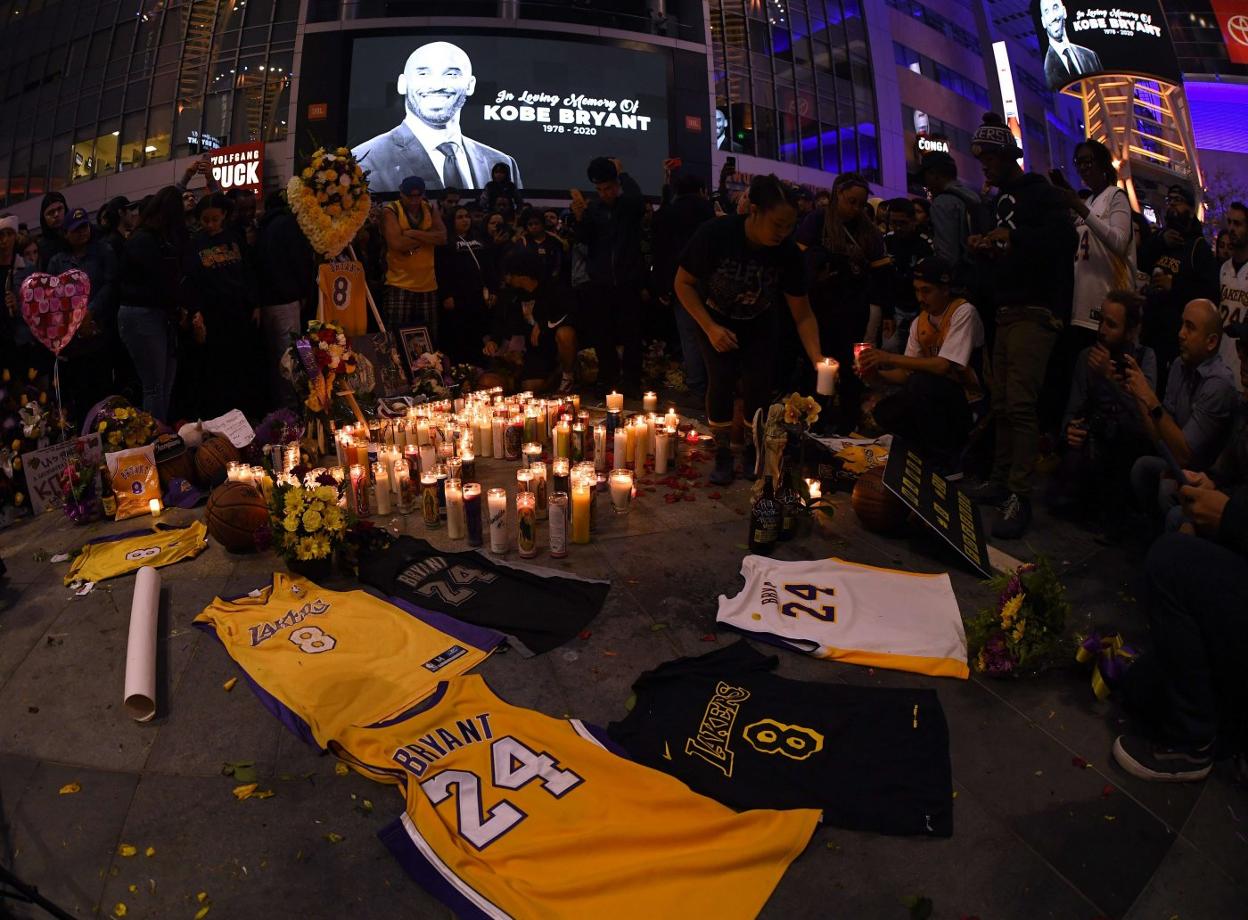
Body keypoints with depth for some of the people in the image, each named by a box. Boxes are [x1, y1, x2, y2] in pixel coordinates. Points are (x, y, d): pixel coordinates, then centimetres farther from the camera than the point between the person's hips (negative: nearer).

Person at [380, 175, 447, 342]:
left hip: (428, 285, 4)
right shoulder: (390, 211, -2)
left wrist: (413, 233, -13)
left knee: (429, 339, 8)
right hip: (399, 285, -4)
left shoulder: (431, 210, 12)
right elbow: (397, 243, -17)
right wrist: (428, 236, -6)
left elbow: (443, 238, -4)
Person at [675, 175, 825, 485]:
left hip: (759, 326, 2)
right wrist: (710, 328, -25)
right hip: (715, 321, -1)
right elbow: (683, 283, -18)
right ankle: (722, 454, 1)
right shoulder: (714, 234, -31)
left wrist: (817, 358, -29)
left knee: (758, 387, -11)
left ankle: (756, 453, 13)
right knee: (722, 380, -19)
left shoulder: (788, 252, -24)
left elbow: (803, 314, -16)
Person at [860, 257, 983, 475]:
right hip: (935, 400, 7)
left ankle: (946, 464, -18)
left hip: (969, 401, -7)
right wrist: (877, 373, -15)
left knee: (921, 384, -31)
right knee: (885, 413, -9)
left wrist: (890, 358, -26)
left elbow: (944, 366, -26)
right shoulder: (919, 323, 5)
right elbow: (907, 374, 5)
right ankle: (951, 446, 5)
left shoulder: (964, 313, -15)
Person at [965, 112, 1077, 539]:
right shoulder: (1003, 201, 21)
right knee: (1002, 404, 8)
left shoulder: (1042, 194, -4)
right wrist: (986, 250, 5)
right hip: (1007, 311, 8)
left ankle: (1019, 497, -15)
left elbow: (1063, 239, -20)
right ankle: (1000, 482, 16)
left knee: (1020, 404, -15)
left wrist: (1010, 237, -23)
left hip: (1035, 312, -8)